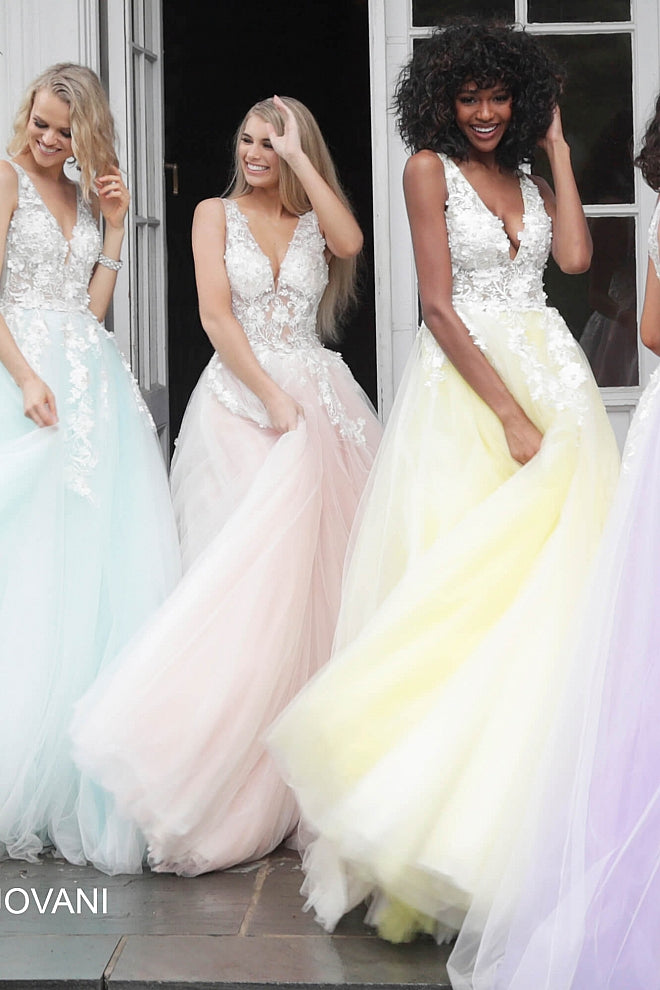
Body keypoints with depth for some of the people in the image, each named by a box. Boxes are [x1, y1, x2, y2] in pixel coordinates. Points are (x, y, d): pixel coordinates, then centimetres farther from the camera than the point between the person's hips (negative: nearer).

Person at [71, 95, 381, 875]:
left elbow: (349, 241, -12)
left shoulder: (312, 219, 13)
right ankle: (227, 797, -2)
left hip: (318, 397, 2)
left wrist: (299, 155, -6)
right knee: (248, 580, -7)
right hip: (242, 401, -2)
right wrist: (274, 399, -13)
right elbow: (216, 317, -4)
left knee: (316, 577, -1)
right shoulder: (216, 214, 8)